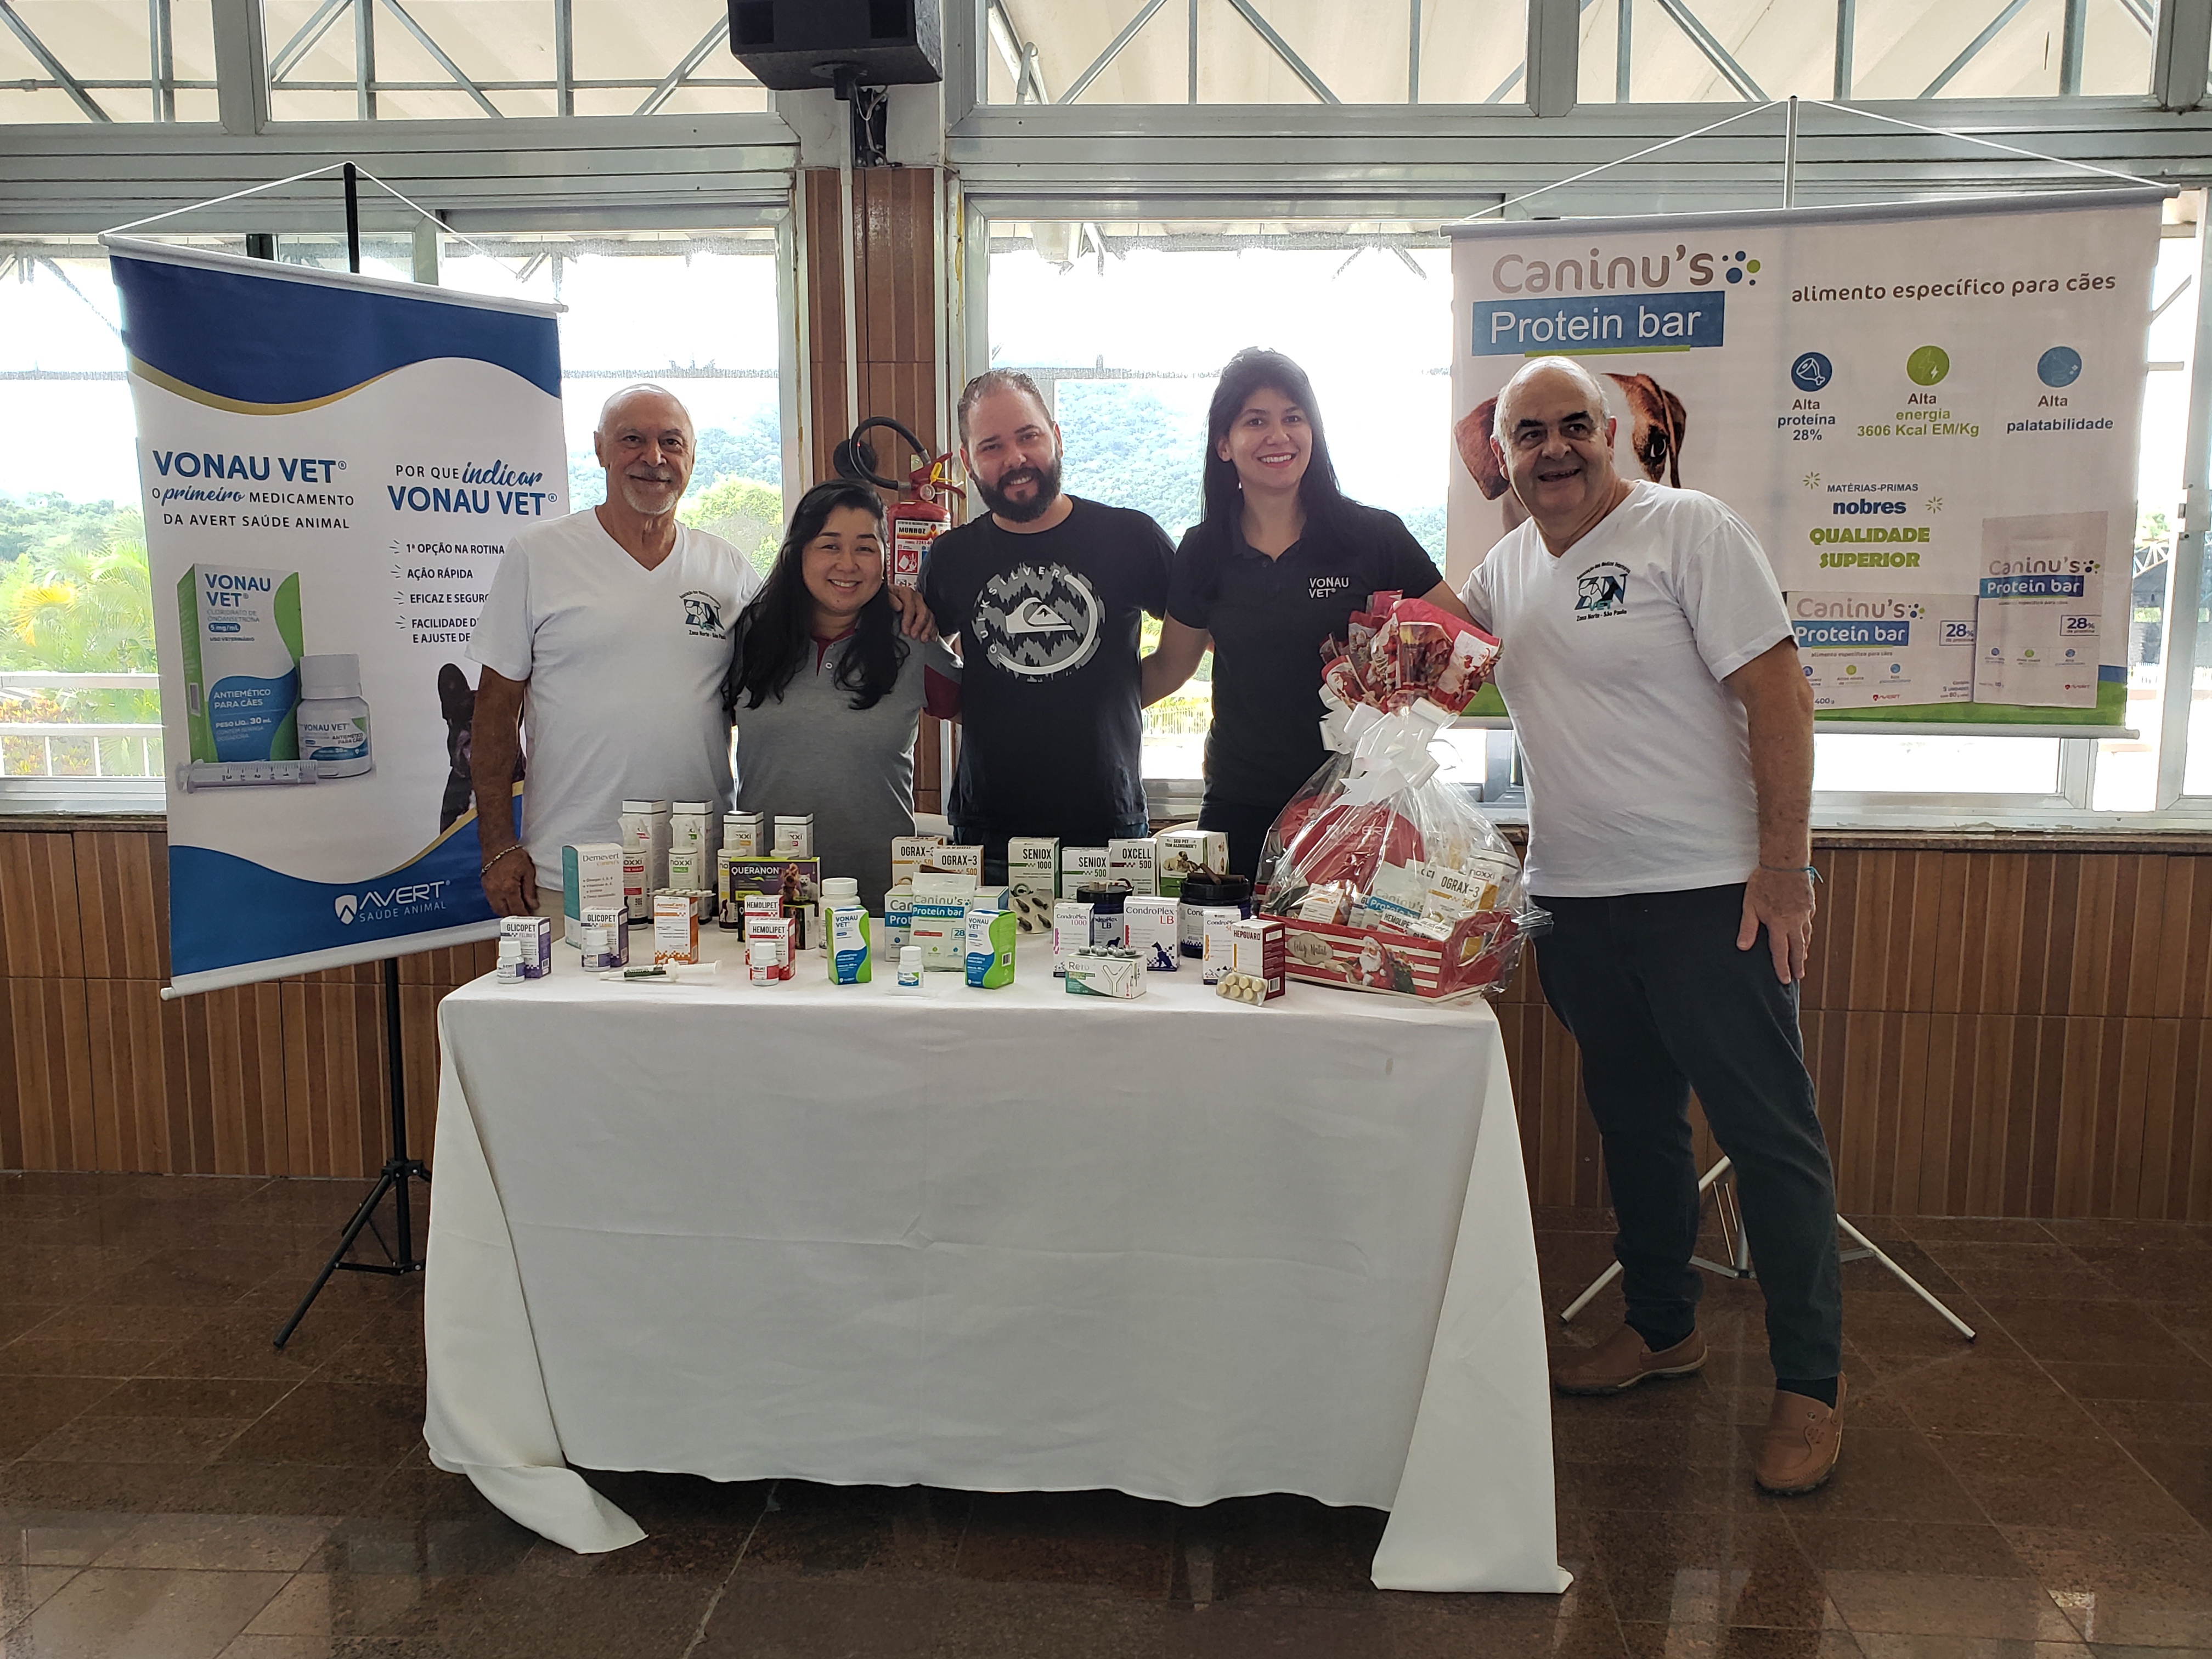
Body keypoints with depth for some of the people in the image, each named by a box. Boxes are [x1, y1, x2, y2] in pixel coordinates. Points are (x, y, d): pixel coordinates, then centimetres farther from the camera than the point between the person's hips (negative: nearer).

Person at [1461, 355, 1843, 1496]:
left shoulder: (1688, 530, -8)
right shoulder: (1506, 567, 11)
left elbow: (1776, 696, -12)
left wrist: (1783, 868, -17)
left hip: (1709, 889, -6)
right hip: (1573, 895, 7)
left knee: (1767, 1131, 0)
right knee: (1633, 1121, 17)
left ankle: (1811, 1384, 13)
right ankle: (1663, 1327, 34)